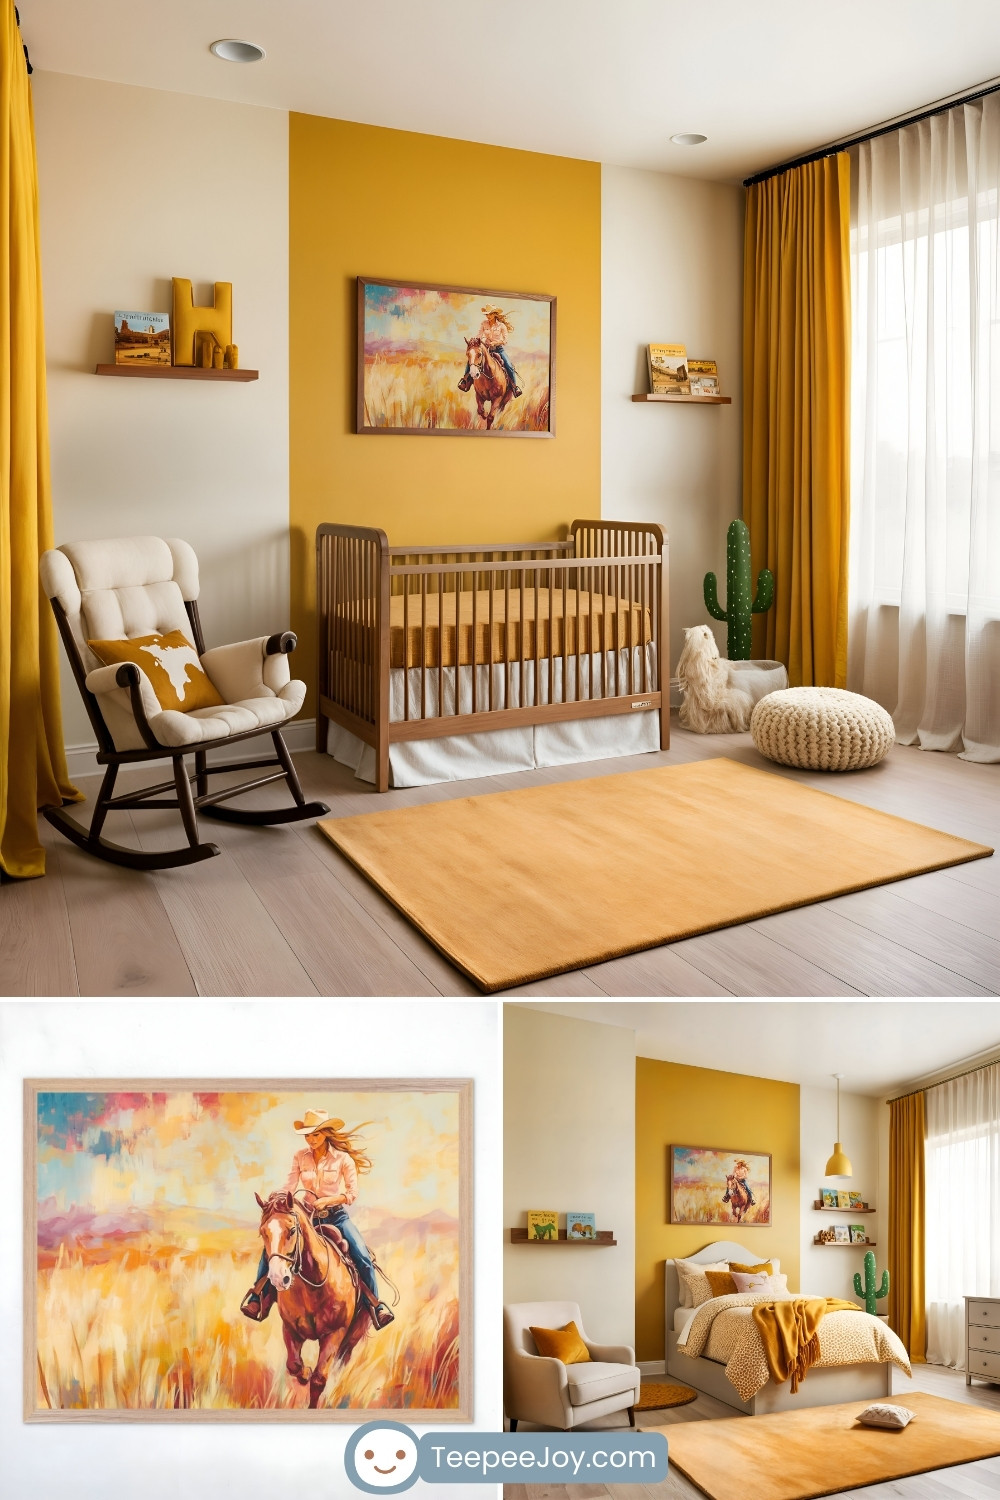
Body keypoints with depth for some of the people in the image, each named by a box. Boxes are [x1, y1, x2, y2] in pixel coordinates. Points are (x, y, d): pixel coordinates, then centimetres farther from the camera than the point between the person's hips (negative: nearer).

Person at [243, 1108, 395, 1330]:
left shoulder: (342, 1158, -10)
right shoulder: (300, 1157, -2)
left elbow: (352, 1193, -11)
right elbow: (289, 1187, -7)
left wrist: (327, 1200, -24)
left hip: (337, 1215, -2)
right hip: (308, 1215, 3)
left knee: (363, 1257, -20)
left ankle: (376, 1307, -4)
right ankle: (257, 1298, -1)